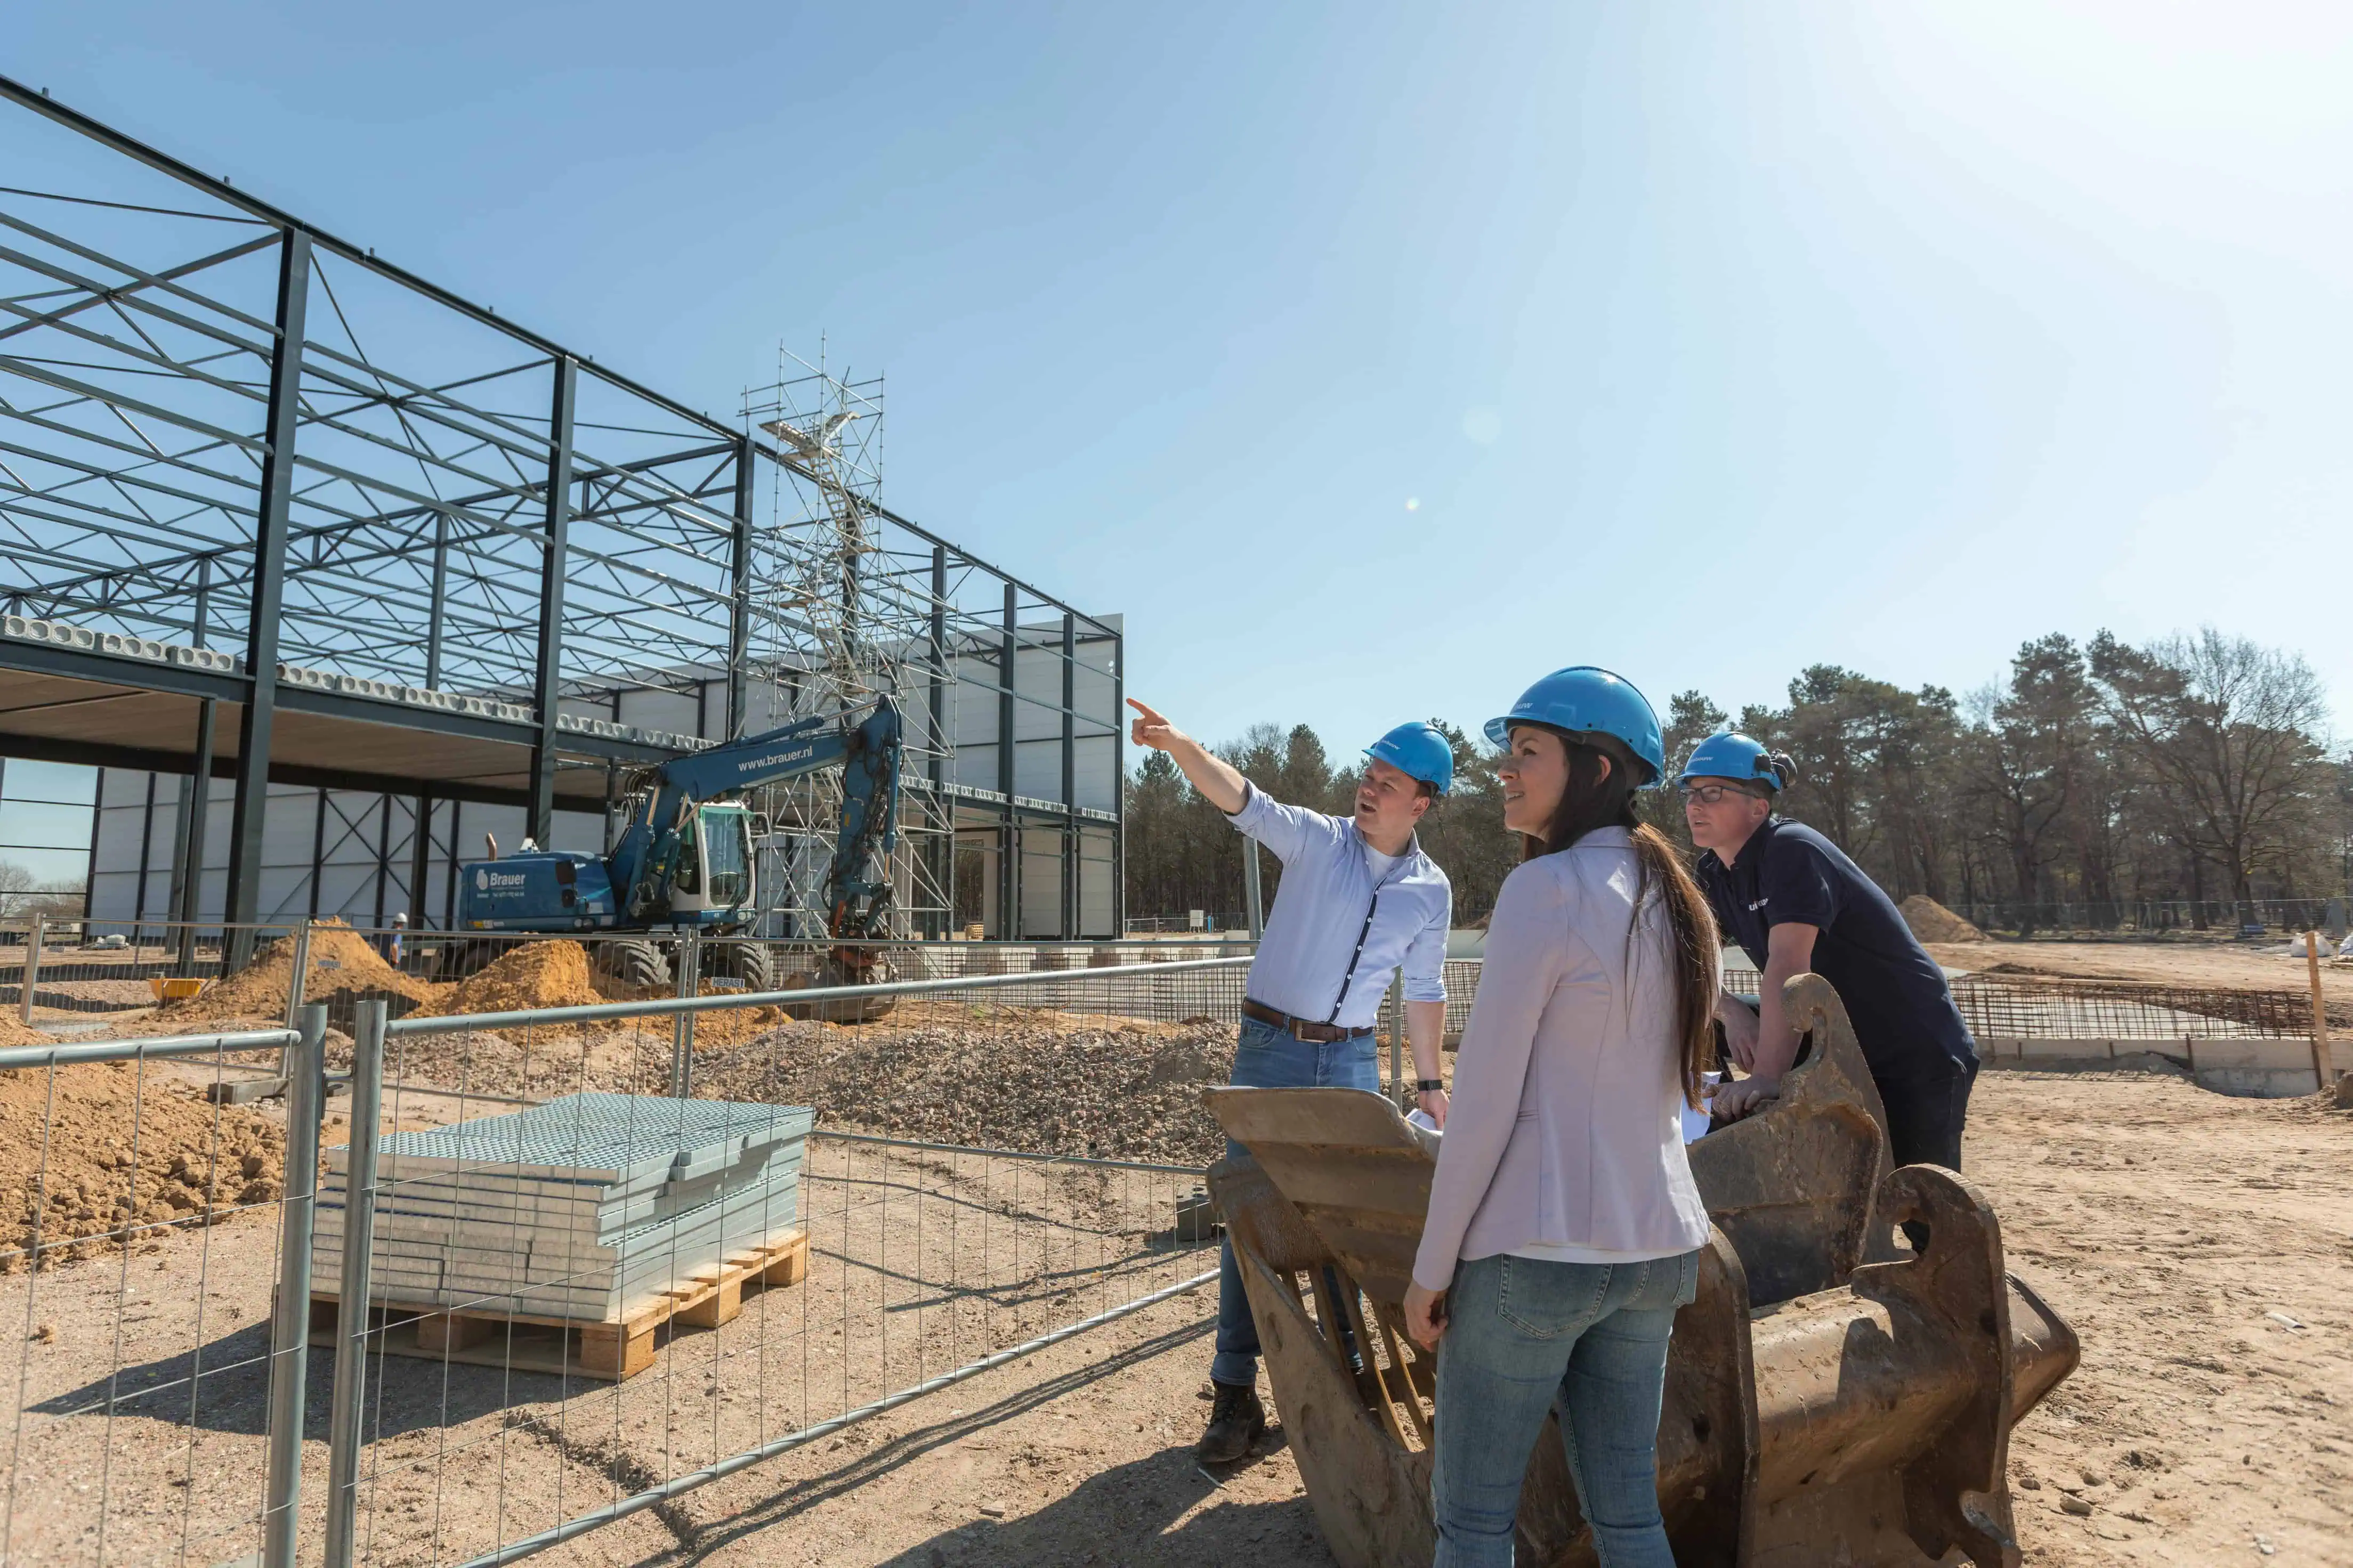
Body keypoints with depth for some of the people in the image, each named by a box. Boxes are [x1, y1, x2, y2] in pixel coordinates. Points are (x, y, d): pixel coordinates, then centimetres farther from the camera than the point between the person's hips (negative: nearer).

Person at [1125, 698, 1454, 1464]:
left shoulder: (1431, 890, 2)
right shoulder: (1319, 840, -7)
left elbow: (1424, 990, 13)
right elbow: (1243, 801, -24)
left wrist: (1429, 1082, 15)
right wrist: (1182, 747, -42)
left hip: (1352, 1062, 2)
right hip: (1271, 1053, -2)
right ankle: (1235, 1392, 13)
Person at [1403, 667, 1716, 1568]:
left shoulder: (1547, 888, -16)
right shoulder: (1676, 901, 8)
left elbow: (1486, 1098, -16)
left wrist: (1431, 1267, -8)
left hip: (1536, 1251, -8)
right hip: (1656, 1244, 8)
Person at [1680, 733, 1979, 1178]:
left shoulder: (1791, 850, -22)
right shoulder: (1713, 873, 3)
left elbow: (1789, 963, -34)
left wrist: (1767, 1076, -42)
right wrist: (1732, 1011, -20)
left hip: (1919, 1056, -8)